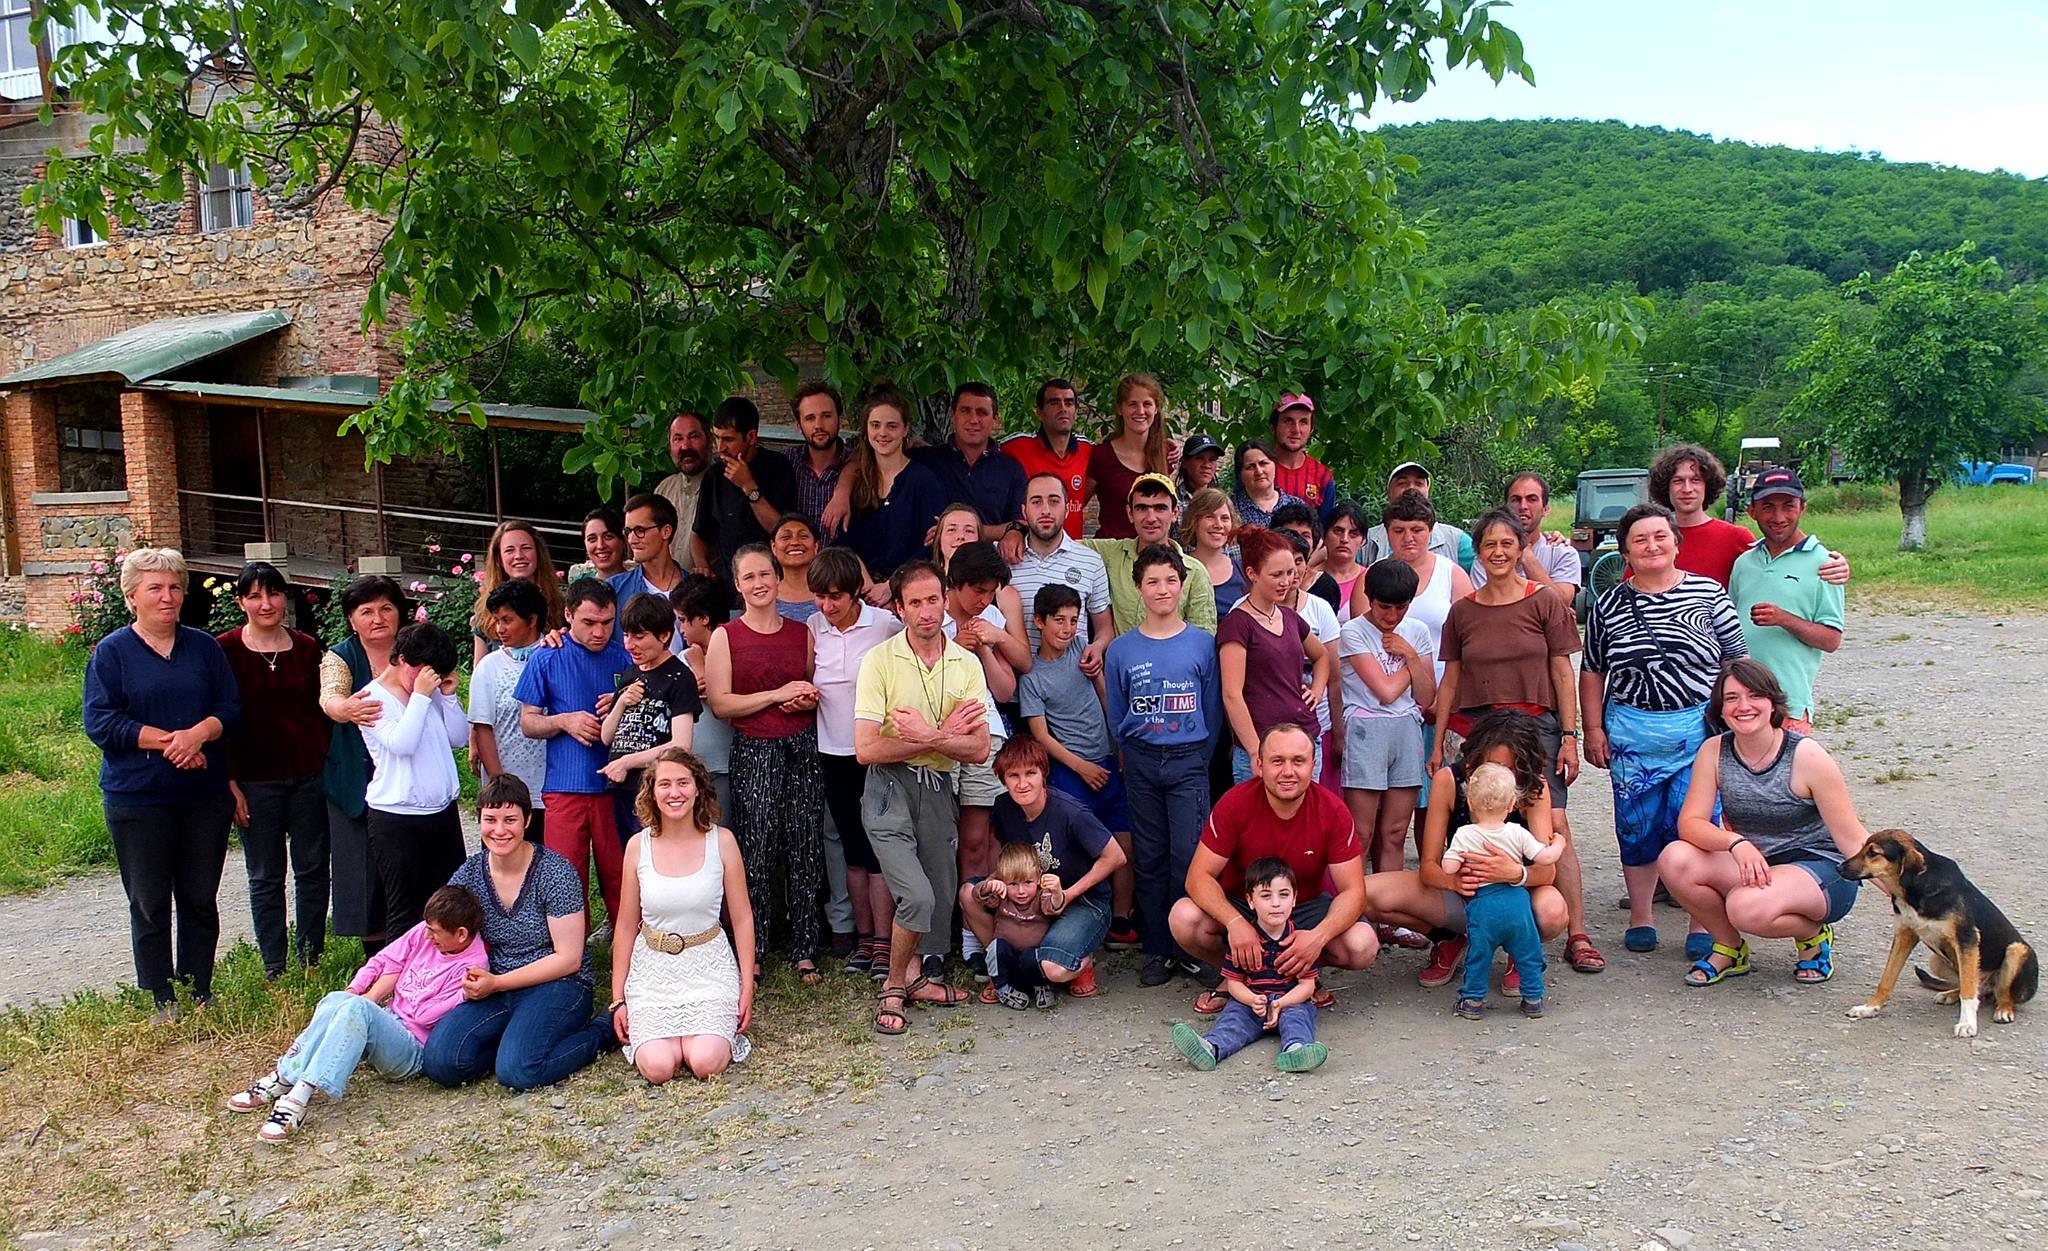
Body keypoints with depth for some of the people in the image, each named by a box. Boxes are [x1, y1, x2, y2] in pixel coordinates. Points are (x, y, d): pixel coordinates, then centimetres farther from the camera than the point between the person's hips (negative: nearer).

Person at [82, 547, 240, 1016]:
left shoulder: (204, 647, 7)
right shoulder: (111, 652, -1)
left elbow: (230, 708, 4)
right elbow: (99, 721, -8)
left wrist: (199, 733, -17)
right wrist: (167, 741, -17)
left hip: (205, 796, 3)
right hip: (137, 798, -3)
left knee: (201, 901, 9)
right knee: (150, 907, 4)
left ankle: (199, 998, 20)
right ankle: (160, 1005, 14)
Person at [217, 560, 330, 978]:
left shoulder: (307, 647, 5)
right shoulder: (225, 649, -4)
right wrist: (230, 785, -9)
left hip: (309, 775, 3)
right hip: (255, 781, -3)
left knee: (313, 870, 6)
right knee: (266, 878, 5)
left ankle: (311, 959, 19)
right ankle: (274, 969, 15)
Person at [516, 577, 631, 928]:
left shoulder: (623, 657, 7)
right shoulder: (546, 659, 2)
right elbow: (527, 722, 6)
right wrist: (565, 721, -13)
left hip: (616, 784, 1)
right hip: (566, 786, -1)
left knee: (620, 875, 5)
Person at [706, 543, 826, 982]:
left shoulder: (801, 633, 12)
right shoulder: (725, 636, 2)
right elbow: (719, 702, -5)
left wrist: (807, 699, 0)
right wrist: (778, 694, -10)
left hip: (802, 748, 3)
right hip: (752, 752, -3)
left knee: (805, 849, 2)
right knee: (756, 851, -4)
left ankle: (804, 950, 10)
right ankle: (750, 951, 8)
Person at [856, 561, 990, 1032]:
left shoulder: (966, 665, 3)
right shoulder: (879, 661, -8)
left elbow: (979, 749, -3)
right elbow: (866, 749, -15)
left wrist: (926, 735, -18)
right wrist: (943, 735, -14)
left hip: (939, 789, 5)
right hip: (890, 787, -5)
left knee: (941, 896, 11)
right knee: (917, 895, -17)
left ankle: (913, 974, 36)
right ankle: (894, 988, 7)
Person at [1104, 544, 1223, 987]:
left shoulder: (1203, 644, 1)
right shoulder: (1121, 649, 3)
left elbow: (1213, 709, 4)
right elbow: (1116, 717, 10)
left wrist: (1200, 757, 3)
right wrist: (1132, 756, 7)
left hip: (1188, 762, -2)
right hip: (1141, 764, 2)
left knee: (1188, 857, -7)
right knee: (1150, 859, 6)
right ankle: (1158, 950, 14)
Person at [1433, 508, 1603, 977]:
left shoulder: (1545, 601, 4)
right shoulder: (1462, 612, 10)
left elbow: (1563, 672, 4)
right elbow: (1450, 680, 13)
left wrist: (1569, 736, -1)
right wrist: (1437, 742, 11)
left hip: (1535, 726, -2)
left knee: (1553, 826, -13)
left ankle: (1577, 936, -11)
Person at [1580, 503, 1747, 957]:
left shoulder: (1708, 593, 2)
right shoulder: (1610, 605, 6)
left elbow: (1738, 662, 5)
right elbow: (1592, 673, 11)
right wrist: (1594, 729, 4)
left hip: (1699, 731, -2)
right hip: (1629, 733, 2)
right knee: (1637, 828, 8)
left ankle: (1702, 924, 11)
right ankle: (1639, 918, 21)